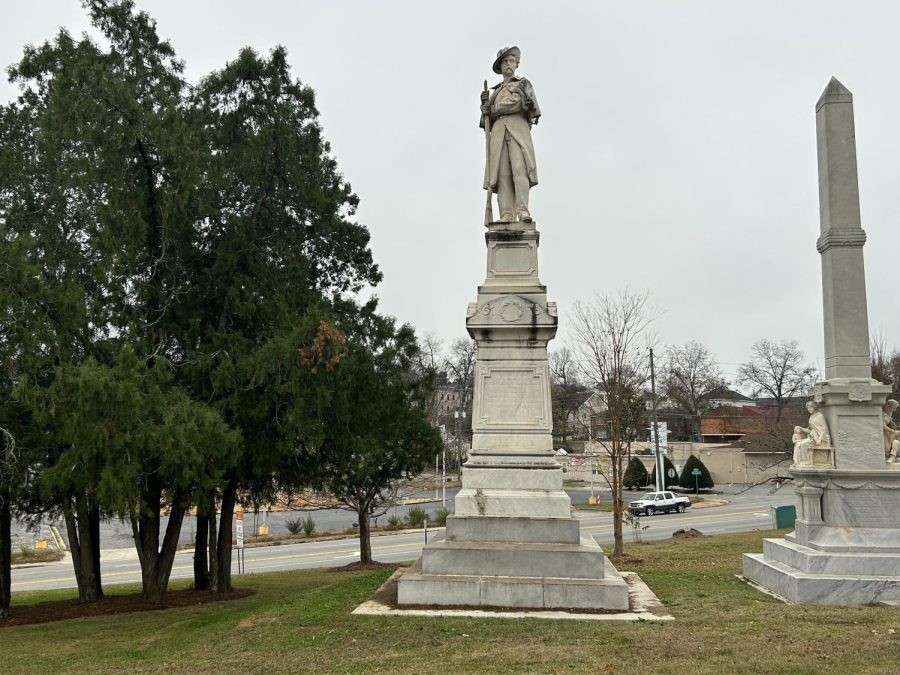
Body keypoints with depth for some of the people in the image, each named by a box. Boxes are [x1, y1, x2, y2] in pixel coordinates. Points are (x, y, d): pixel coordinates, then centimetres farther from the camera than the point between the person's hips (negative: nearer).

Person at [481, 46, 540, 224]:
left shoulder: (524, 84, 19)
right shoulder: (496, 92, 30)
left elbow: (516, 104, 0)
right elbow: (486, 121, 22)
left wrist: (492, 109, 3)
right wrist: (485, 104, 4)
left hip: (518, 129, -3)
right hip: (498, 132, 3)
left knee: (520, 168, -24)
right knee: (503, 173, -13)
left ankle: (523, 211, -33)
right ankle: (507, 216, -22)